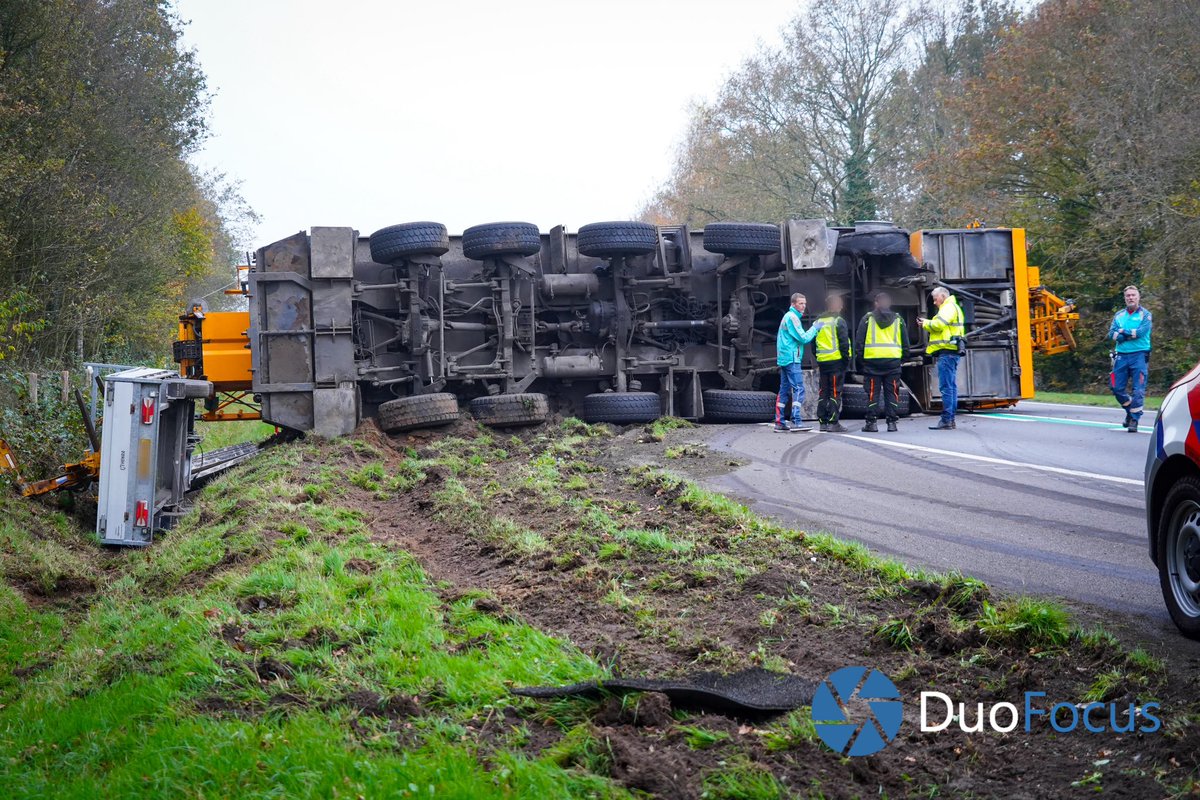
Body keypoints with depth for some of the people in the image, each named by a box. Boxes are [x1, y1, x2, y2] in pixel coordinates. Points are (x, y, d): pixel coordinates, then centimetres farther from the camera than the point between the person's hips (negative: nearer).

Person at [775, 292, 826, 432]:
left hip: (784, 358, 10)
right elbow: (803, 338, -16)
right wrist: (815, 328, -5)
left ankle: (779, 422, 12)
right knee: (798, 389, -12)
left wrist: (814, 329, 10)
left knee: (784, 390, 11)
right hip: (791, 358, -10)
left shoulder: (788, 316, 21)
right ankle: (796, 422, -17)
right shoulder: (792, 317, -11)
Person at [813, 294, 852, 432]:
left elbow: (813, 343, 17)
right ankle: (833, 423, -8)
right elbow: (844, 343, -13)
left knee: (823, 392, 12)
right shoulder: (839, 321, -9)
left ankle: (823, 421, 13)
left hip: (822, 362, 6)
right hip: (836, 361, -6)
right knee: (835, 392, -5)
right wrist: (846, 359, -5)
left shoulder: (818, 321, 13)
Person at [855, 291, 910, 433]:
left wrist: (860, 359, 8)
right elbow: (905, 342, 12)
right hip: (893, 361, 2)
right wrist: (903, 359, 19)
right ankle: (892, 422, 3)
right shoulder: (898, 320, 10)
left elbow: (859, 341, 2)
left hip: (872, 361, -2)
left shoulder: (867, 319, 2)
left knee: (873, 393, 2)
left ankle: (871, 422, 0)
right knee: (891, 393, 5)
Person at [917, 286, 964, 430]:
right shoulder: (953, 308, 26)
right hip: (951, 352, 11)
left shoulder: (949, 307, -6)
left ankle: (946, 420, -14)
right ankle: (951, 420, 13)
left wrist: (925, 323, -2)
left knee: (946, 387, -12)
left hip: (946, 351, -11)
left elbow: (939, 324, -19)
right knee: (951, 386, 10)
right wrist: (927, 324, 11)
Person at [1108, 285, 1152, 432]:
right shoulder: (1119, 315, 14)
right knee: (1117, 389, 4)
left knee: (1138, 391, -8)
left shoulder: (1145, 315, 3)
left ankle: (1134, 420, -4)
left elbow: (1141, 332, -13)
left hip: (1139, 355, -4)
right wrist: (1131, 334, -11)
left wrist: (1122, 332, -4)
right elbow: (1111, 334, 0)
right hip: (1121, 356, 4)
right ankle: (1130, 410, 27)